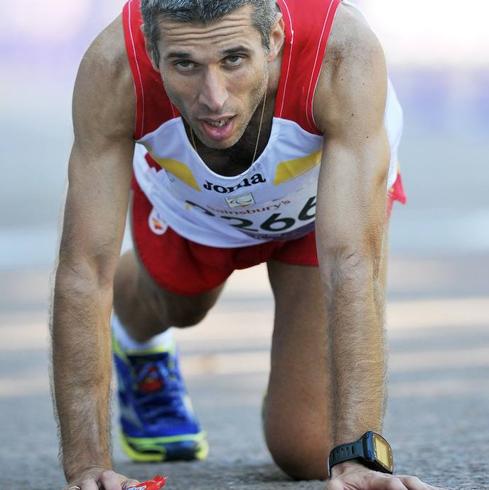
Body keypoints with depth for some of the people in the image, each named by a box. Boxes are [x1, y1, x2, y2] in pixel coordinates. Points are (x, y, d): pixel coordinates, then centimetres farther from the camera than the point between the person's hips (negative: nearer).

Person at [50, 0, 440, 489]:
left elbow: (352, 264, -50)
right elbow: (84, 273, -39)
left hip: (328, 196, -1)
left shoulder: (344, 52, -45)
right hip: (184, 205, 1)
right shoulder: (113, 69, -41)